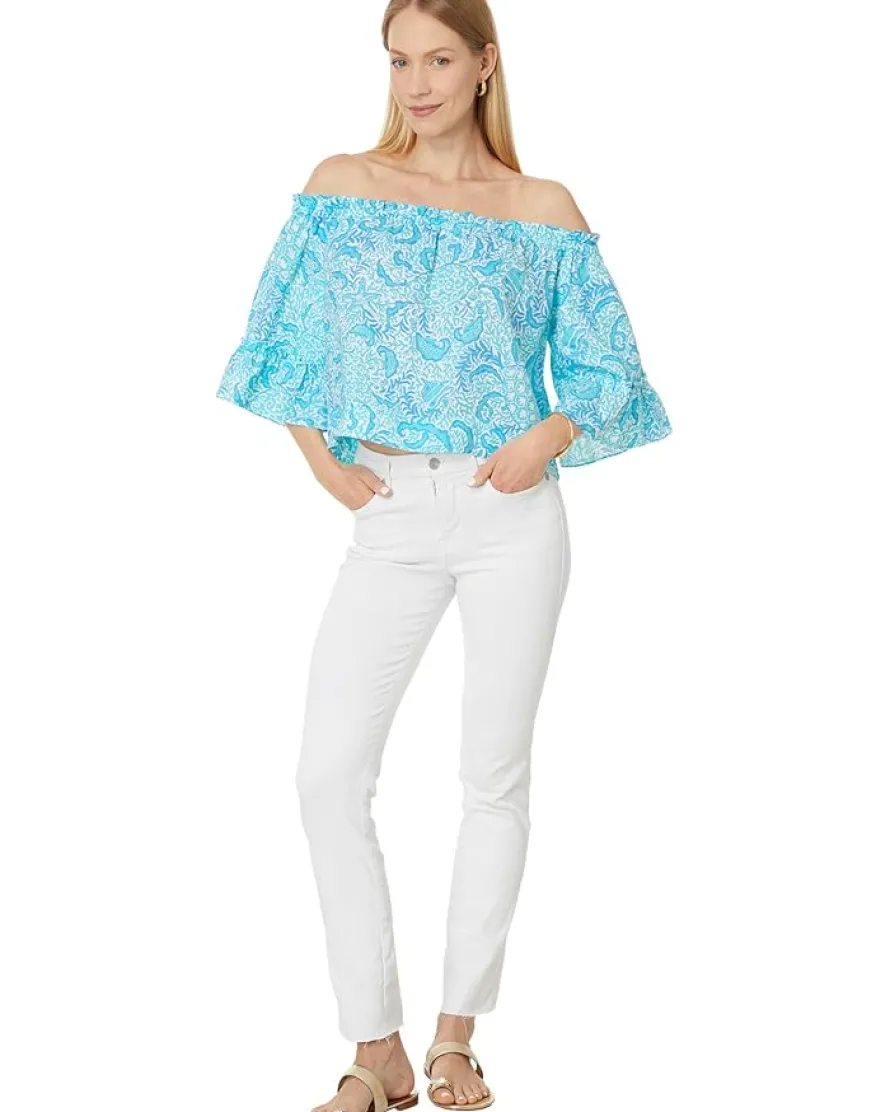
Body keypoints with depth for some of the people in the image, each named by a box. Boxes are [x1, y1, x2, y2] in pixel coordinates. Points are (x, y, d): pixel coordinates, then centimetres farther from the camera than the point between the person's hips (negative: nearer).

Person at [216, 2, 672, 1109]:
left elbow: (606, 368, 7)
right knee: (329, 773, -8)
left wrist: (552, 436, -11)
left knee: (495, 777, 3)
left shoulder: (544, 211, 4)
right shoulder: (341, 186, 7)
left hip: (512, 515, -1)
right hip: (392, 516, 1)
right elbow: (283, 336, 11)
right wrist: (321, 460, 0)